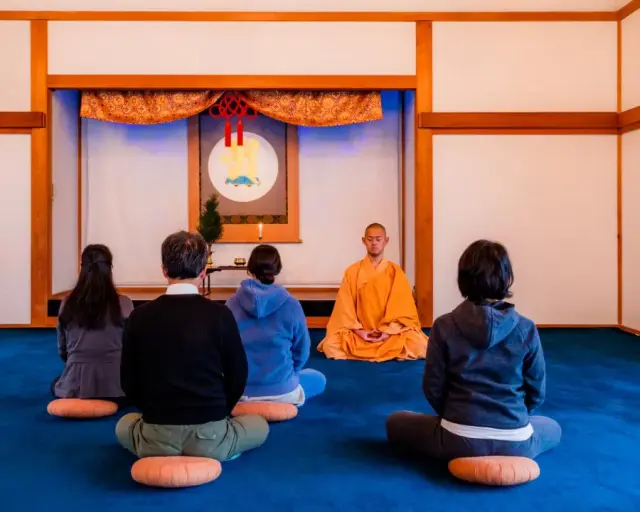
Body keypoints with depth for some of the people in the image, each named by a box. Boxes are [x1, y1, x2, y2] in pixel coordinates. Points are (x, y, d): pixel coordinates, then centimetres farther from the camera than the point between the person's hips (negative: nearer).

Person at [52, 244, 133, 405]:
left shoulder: (68, 303, -2)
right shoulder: (124, 304, -10)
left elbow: (62, 351, 7)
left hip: (74, 389, 2)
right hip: (114, 388, -2)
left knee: (55, 384, 38)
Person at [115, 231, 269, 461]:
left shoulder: (139, 316, -4)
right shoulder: (220, 314, -9)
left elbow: (129, 382, 4)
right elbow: (237, 377, -1)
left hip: (155, 437, 2)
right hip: (210, 435, -2)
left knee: (123, 425, 36)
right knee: (259, 426, 28)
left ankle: (160, 455, 14)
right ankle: (213, 453, 9)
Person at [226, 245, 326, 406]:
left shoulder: (232, 303, -4)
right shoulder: (291, 305, -10)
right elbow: (302, 351, 1)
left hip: (239, 391, 4)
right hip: (282, 390, -4)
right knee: (319, 379, 27)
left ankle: (248, 404, 20)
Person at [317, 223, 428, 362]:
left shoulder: (396, 272, 4)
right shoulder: (352, 271, 5)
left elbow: (403, 307, -2)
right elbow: (345, 307, 1)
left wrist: (388, 330, -16)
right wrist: (358, 330, -13)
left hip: (392, 332, 0)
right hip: (360, 333, 0)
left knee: (419, 345, -29)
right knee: (330, 345, -28)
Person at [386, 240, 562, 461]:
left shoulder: (444, 326, -7)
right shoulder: (526, 329, -5)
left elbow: (433, 388, -2)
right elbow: (537, 392, 4)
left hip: (458, 440, -1)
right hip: (515, 443, 2)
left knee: (394, 423, 23)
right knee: (553, 428, 35)